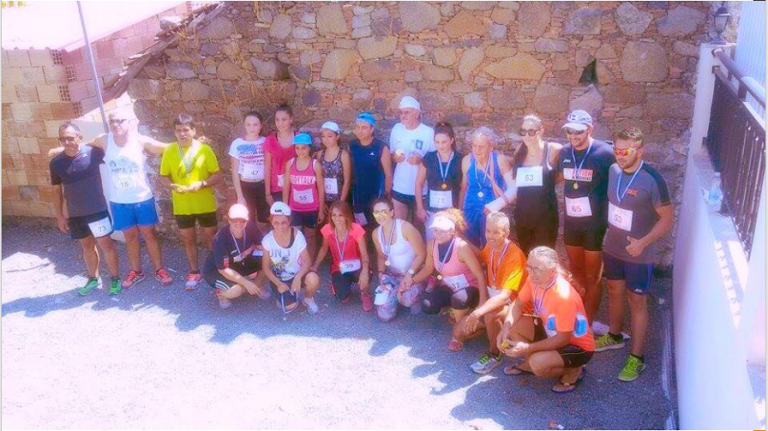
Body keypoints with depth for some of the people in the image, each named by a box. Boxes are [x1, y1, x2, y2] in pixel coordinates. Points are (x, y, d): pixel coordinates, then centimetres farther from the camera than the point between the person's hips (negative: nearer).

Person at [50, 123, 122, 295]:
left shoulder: (93, 152, -12)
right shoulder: (56, 162, -4)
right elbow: (57, 190, 5)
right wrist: (60, 216, 5)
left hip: (97, 210, -3)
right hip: (74, 214, 3)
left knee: (106, 244, 2)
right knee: (87, 246, 16)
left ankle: (115, 279, 17)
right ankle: (93, 278, 32)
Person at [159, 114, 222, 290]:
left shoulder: (205, 149, -7)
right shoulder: (169, 151, -1)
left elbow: (217, 176, -6)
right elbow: (164, 176, 5)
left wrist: (202, 183, -23)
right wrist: (172, 186, -17)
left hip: (205, 205, -2)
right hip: (181, 206, 2)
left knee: (211, 238, 9)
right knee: (188, 239, 14)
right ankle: (194, 272, 29)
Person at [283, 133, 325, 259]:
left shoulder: (316, 165, -8)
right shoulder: (290, 163, -2)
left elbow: (321, 189, -3)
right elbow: (286, 187, 3)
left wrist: (321, 210, -3)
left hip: (312, 209, -1)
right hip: (294, 209, 1)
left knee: (310, 238, 12)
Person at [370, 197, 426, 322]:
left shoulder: (405, 227, -23)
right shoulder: (376, 233, -4)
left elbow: (421, 254, -17)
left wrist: (410, 274, -27)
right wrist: (381, 274, -6)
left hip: (414, 273, -5)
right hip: (392, 275, 5)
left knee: (407, 299, -37)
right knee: (384, 316, -6)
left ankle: (415, 299, 3)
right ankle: (395, 294, 26)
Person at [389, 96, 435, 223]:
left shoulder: (428, 132, -9)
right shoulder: (396, 129, 5)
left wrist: (421, 160, -21)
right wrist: (394, 157, -8)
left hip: (421, 189, -3)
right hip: (399, 188, 3)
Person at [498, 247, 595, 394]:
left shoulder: (564, 296, -35)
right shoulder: (534, 279, -14)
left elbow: (563, 339, -28)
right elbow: (517, 304, -2)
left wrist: (528, 348, -31)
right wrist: (506, 328, -21)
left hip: (577, 345, -7)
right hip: (551, 331, 7)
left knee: (538, 364, -31)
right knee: (513, 326, -7)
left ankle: (573, 370, 0)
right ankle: (529, 362, 16)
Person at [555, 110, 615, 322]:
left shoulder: (604, 153, -17)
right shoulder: (564, 152, -1)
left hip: (596, 224, -5)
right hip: (571, 222, 5)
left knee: (592, 277, 6)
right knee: (576, 269, 20)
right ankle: (590, 300, 45)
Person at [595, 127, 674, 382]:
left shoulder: (652, 180, -22)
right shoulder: (613, 171, -4)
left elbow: (667, 219, -16)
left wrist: (643, 242, -28)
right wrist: (606, 233, 8)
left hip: (639, 254, -6)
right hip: (612, 248, 6)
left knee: (637, 302, 6)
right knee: (614, 292, 21)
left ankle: (636, 358, 18)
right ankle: (614, 336, 43)